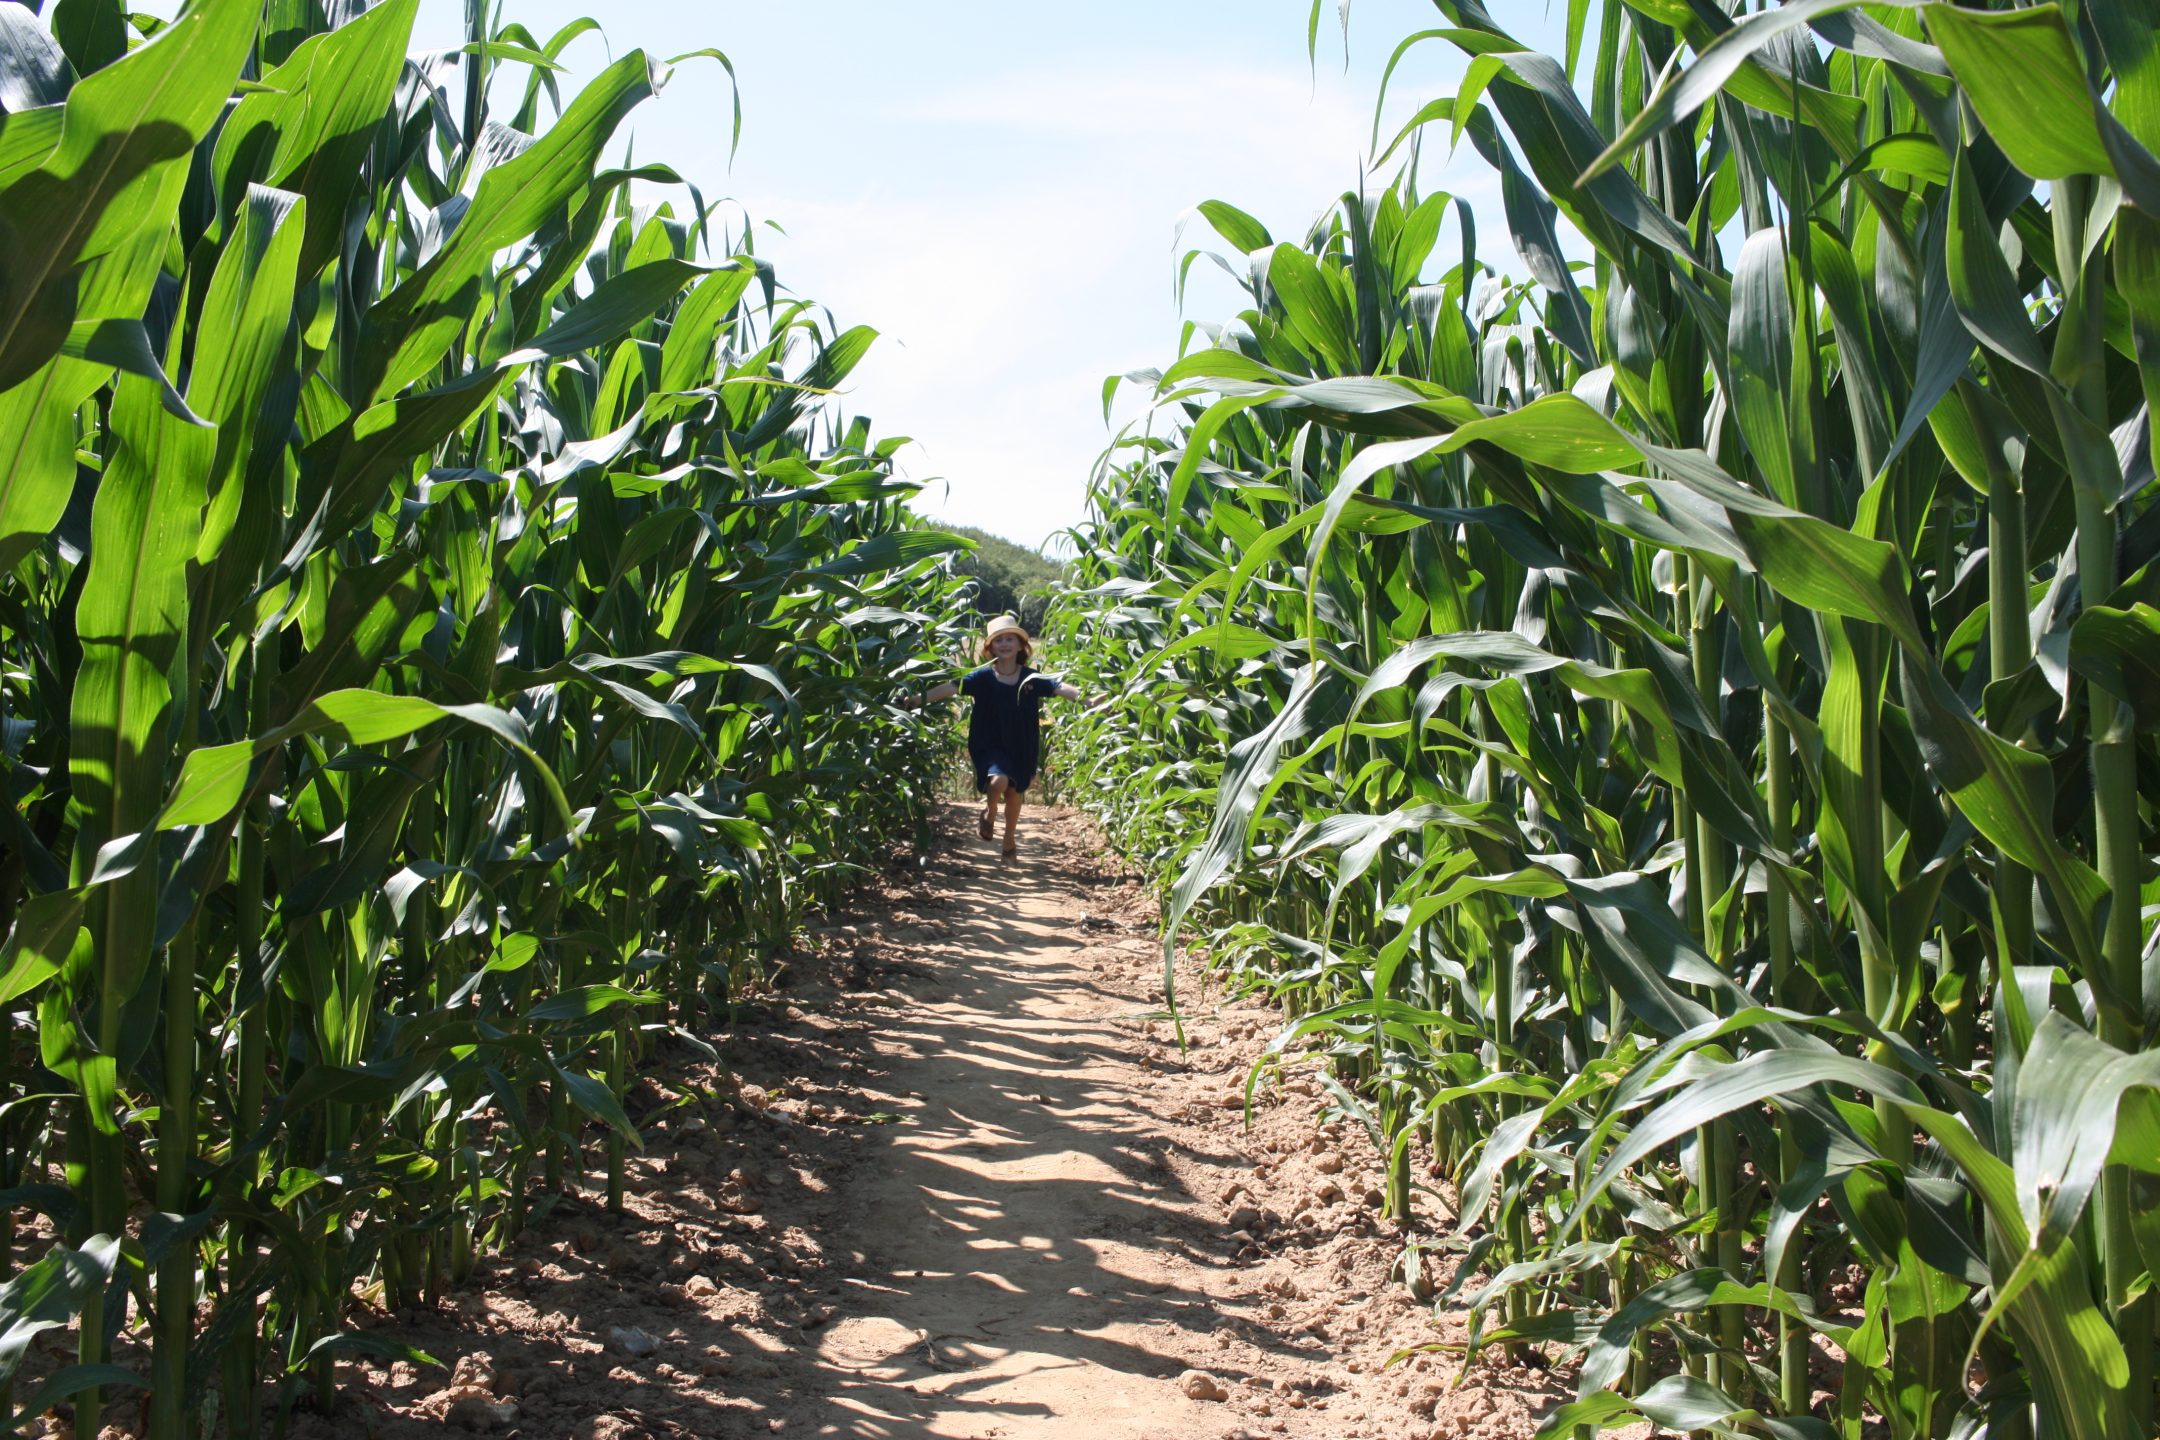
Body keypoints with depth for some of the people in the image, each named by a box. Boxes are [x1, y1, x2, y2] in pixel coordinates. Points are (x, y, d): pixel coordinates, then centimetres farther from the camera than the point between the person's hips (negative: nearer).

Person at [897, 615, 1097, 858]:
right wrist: (920, 699, -27)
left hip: (1021, 747, 2)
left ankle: (1010, 842, 35)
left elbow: (1059, 688, -15)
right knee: (998, 781, -27)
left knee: (1014, 792, 13)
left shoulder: (1031, 678, -5)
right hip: (990, 745, -2)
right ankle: (989, 812, 8)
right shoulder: (983, 677, -8)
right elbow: (952, 687, -16)